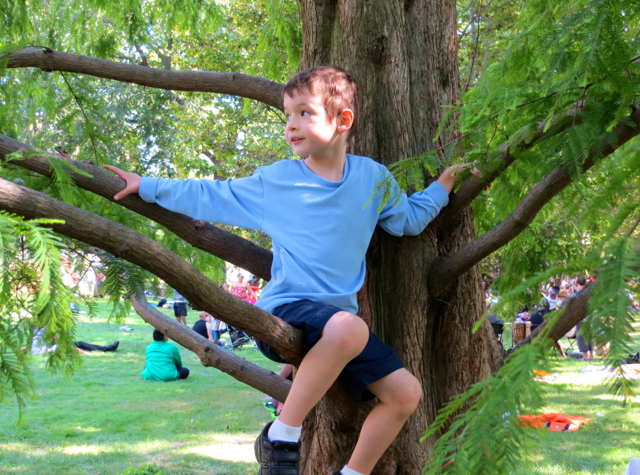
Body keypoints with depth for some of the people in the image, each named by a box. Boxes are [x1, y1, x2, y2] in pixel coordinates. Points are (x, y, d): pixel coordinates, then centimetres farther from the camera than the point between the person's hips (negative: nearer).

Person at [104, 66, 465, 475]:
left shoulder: (371, 177, 7)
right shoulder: (275, 180, 1)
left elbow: (410, 219, 21)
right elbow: (209, 197, 11)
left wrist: (444, 184, 13)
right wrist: (148, 187, 11)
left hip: (340, 322, 5)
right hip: (284, 314, -4)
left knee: (406, 393, -7)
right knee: (348, 327, -38)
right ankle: (280, 438, -24)